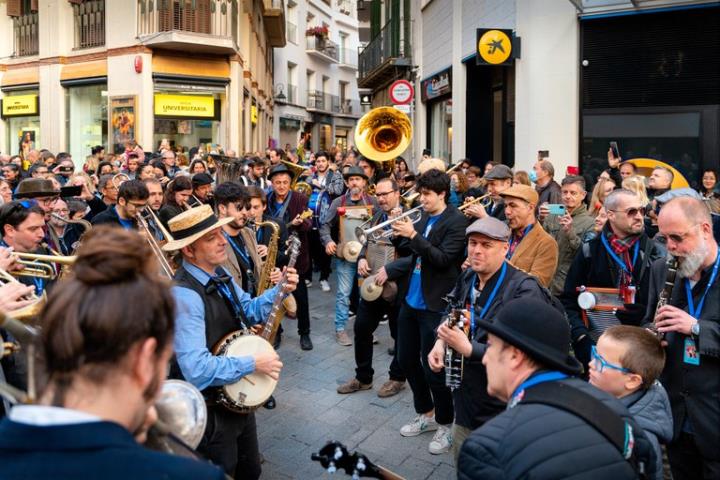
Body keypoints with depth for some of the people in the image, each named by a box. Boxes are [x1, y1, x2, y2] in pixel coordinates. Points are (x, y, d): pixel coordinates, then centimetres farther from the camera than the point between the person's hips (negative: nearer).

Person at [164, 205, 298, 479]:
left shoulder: (219, 274, 0)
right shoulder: (184, 295, -30)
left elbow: (248, 310, 13)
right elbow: (196, 370, -35)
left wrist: (280, 291, -4)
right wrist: (253, 364, -26)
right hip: (210, 411, -8)